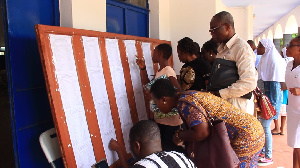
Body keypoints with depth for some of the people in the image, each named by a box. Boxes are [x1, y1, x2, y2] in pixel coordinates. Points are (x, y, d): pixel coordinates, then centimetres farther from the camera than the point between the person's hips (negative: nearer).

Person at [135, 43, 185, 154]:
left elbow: (178, 91, -21)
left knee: (172, 148, -1)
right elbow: (148, 86, 20)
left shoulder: (168, 70, -14)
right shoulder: (159, 72, 12)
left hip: (170, 119, -9)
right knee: (163, 146, 16)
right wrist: (143, 68, 15)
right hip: (159, 118, 9)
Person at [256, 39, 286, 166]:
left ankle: (268, 157, 9)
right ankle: (263, 151, 28)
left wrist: (273, 105, -21)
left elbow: (276, 84, -19)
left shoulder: (274, 61, -15)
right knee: (261, 125, 14)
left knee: (265, 127, -4)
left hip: (269, 100, -9)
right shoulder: (264, 60, 11)